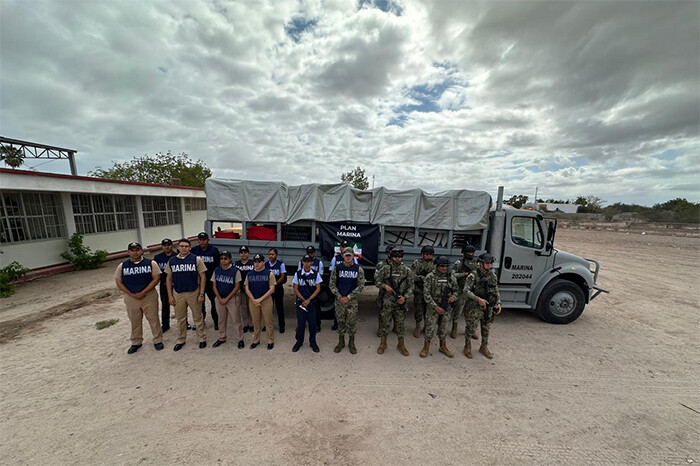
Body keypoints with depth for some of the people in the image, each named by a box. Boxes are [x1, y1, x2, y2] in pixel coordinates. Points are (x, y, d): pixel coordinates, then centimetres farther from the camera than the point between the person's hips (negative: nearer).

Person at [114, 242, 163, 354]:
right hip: (131, 298, 2)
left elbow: (156, 278, -9)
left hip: (149, 296, -2)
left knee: (153, 319, 6)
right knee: (134, 321, 15)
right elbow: (118, 282, 4)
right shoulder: (122, 266, 3)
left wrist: (143, 292, -15)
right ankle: (136, 342, 33)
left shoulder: (151, 263, -5)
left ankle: (158, 340, 20)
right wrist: (131, 294, -9)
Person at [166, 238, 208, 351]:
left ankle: (202, 338, 23)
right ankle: (181, 340, 33)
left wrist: (201, 294, -10)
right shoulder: (171, 261, 2)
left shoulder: (196, 259, -8)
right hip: (178, 294, 3)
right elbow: (169, 279, 8)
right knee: (180, 318, 15)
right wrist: (170, 295, 3)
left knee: (197, 317, 9)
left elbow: (203, 277, -7)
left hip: (193, 293, -3)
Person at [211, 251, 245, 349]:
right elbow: (214, 286, 5)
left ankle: (240, 339, 14)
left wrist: (226, 298, -12)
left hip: (232, 298, -4)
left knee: (237, 320, 1)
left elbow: (237, 287, -10)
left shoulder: (235, 271, -10)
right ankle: (221, 338, 34)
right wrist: (220, 298, -6)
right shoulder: (217, 270, 2)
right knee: (221, 320, 17)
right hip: (220, 299, 4)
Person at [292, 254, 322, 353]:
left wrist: (309, 300, -11)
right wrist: (303, 300, -9)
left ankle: (312, 342, 23)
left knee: (312, 323, 5)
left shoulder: (316, 274, -3)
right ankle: (299, 341, 26)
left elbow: (318, 289, -3)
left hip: (312, 302, 0)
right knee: (300, 322, 7)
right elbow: (295, 289, 0)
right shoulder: (297, 274, -1)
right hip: (300, 301, 0)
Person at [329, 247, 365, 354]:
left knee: (351, 322, 8)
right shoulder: (337, 268, -2)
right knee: (340, 322, 12)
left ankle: (351, 343, 28)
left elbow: (361, 286, -5)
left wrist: (348, 297, -11)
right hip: (339, 300, 1)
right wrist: (339, 297, -11)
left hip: (352, 300, 0)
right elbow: (332, 284, -1)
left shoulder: (358, 269, -3)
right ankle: (341, 342, 31)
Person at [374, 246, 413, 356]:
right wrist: (385, 286, -16)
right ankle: (383, 344, 28)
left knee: (400, 324, 12)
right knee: (385, 323, 10)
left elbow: (410, 287, 1)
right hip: (387, 302, 0)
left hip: (400, 302, 1)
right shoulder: (385, 269, -3)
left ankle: (401, 345, 30)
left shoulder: (407, 271, 0)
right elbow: (377, 282, 2)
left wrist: (405, 297, -12)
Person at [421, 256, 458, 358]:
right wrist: (436, 306, -18)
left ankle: (443, 347, 37)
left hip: (446, 308, 4)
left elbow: (456, 290, 13)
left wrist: (453, 296, -10)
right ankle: (426, 348, 23)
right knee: (430, 328, 3)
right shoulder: (430, 277, -12)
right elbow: (426, 293, -13)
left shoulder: (451, 278, 0)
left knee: (444, 328, 16)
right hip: (433, 307, -3)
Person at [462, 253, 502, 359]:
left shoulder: (493, 276, 5)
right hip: (474, 307, -5)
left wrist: (498, 303, 1)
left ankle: (484, 348, 38)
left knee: (486, 329, 17)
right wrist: (478, 299, -28)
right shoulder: (473, 275, -15)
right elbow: (466, 291, -19)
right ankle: (467, 347, 25)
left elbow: (496, 291, 14)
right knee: (471, 328, 4)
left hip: (489, 307, 6)